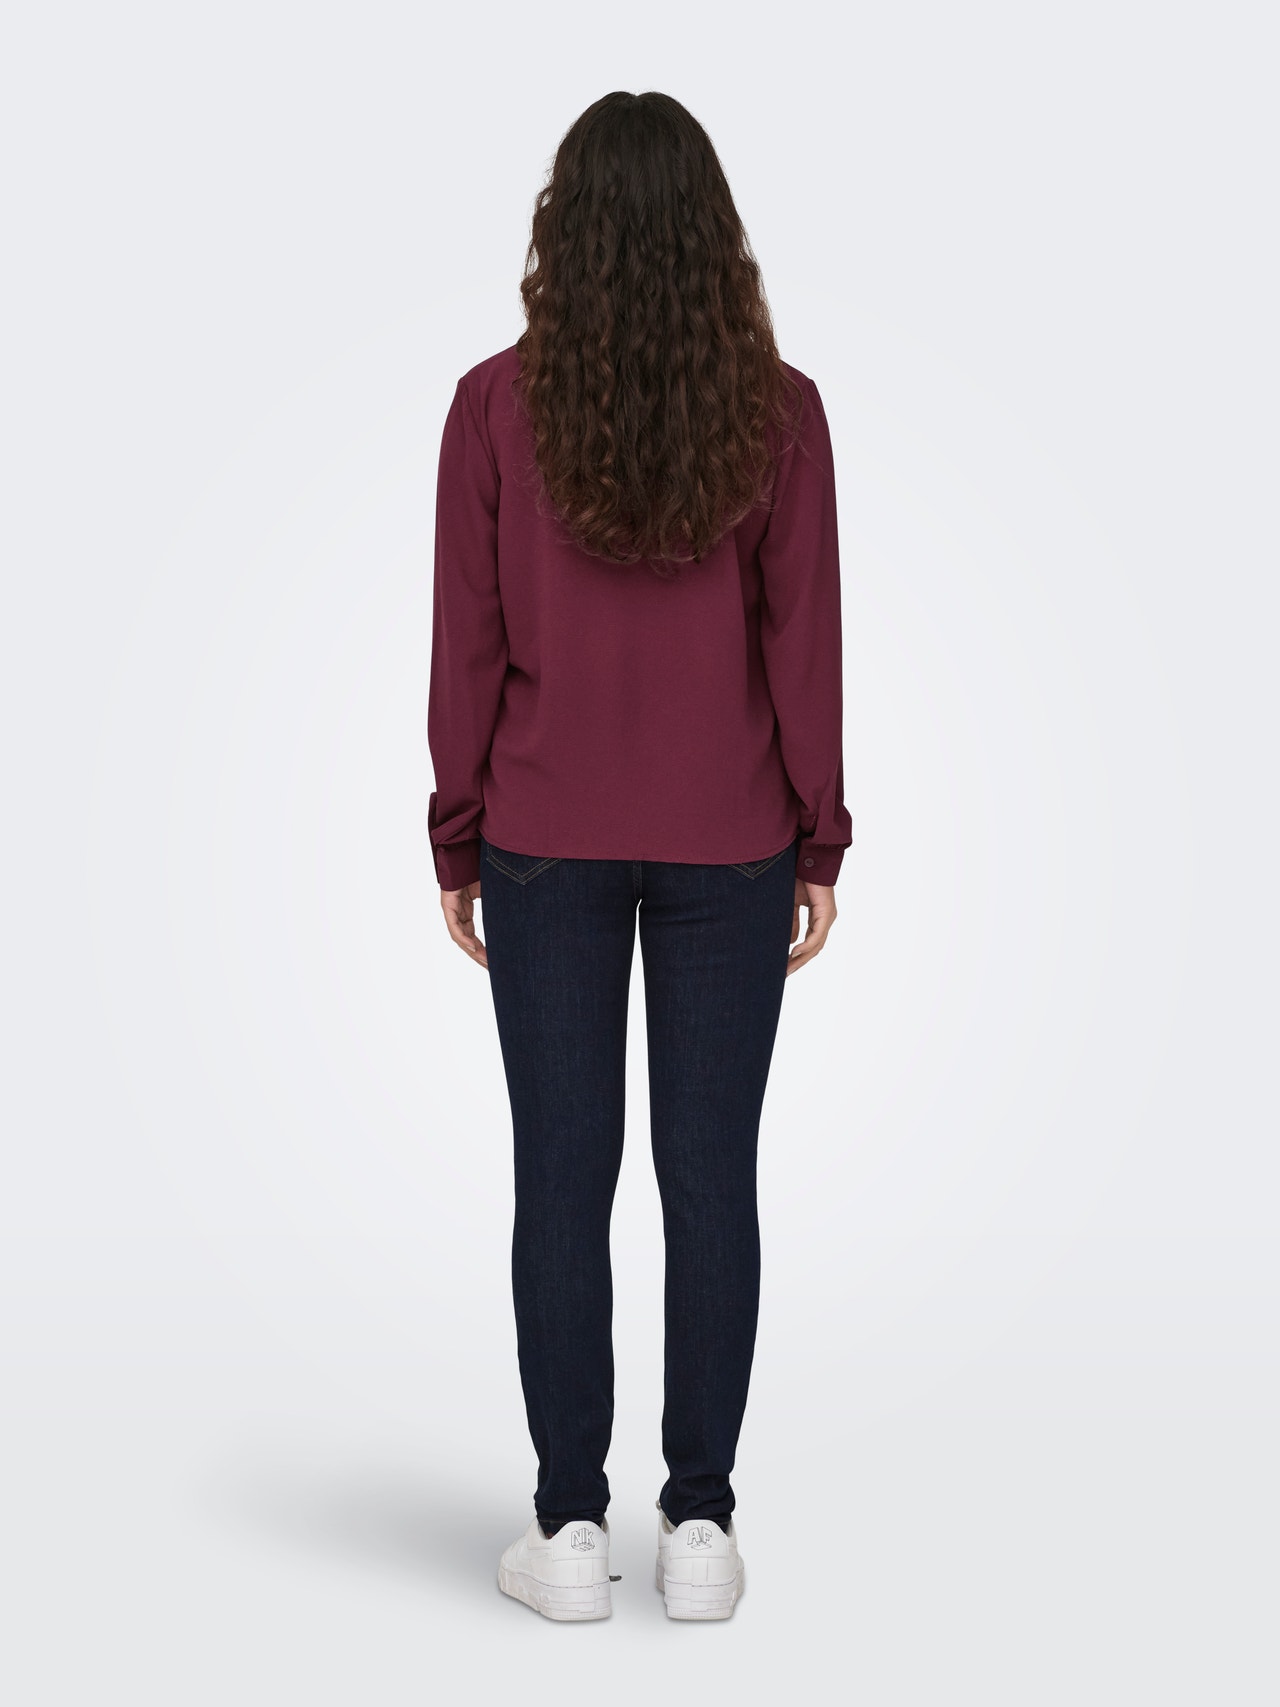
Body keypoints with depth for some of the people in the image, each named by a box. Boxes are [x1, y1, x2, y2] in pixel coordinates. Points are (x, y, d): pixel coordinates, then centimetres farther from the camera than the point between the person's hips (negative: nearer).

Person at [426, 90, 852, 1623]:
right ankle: (700, 1524, 14)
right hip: (729, 844, 1)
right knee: (710, 1175, 7)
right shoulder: (776, 407, -4)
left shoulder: (497, 405, -5)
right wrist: (819, 845, 5)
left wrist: (457, 839, 6)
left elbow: (466, 642, -3)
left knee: (562, 1176, 6)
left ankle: (569, 1527, 13)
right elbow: (802, 638, -3)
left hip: (546, 838, 0)